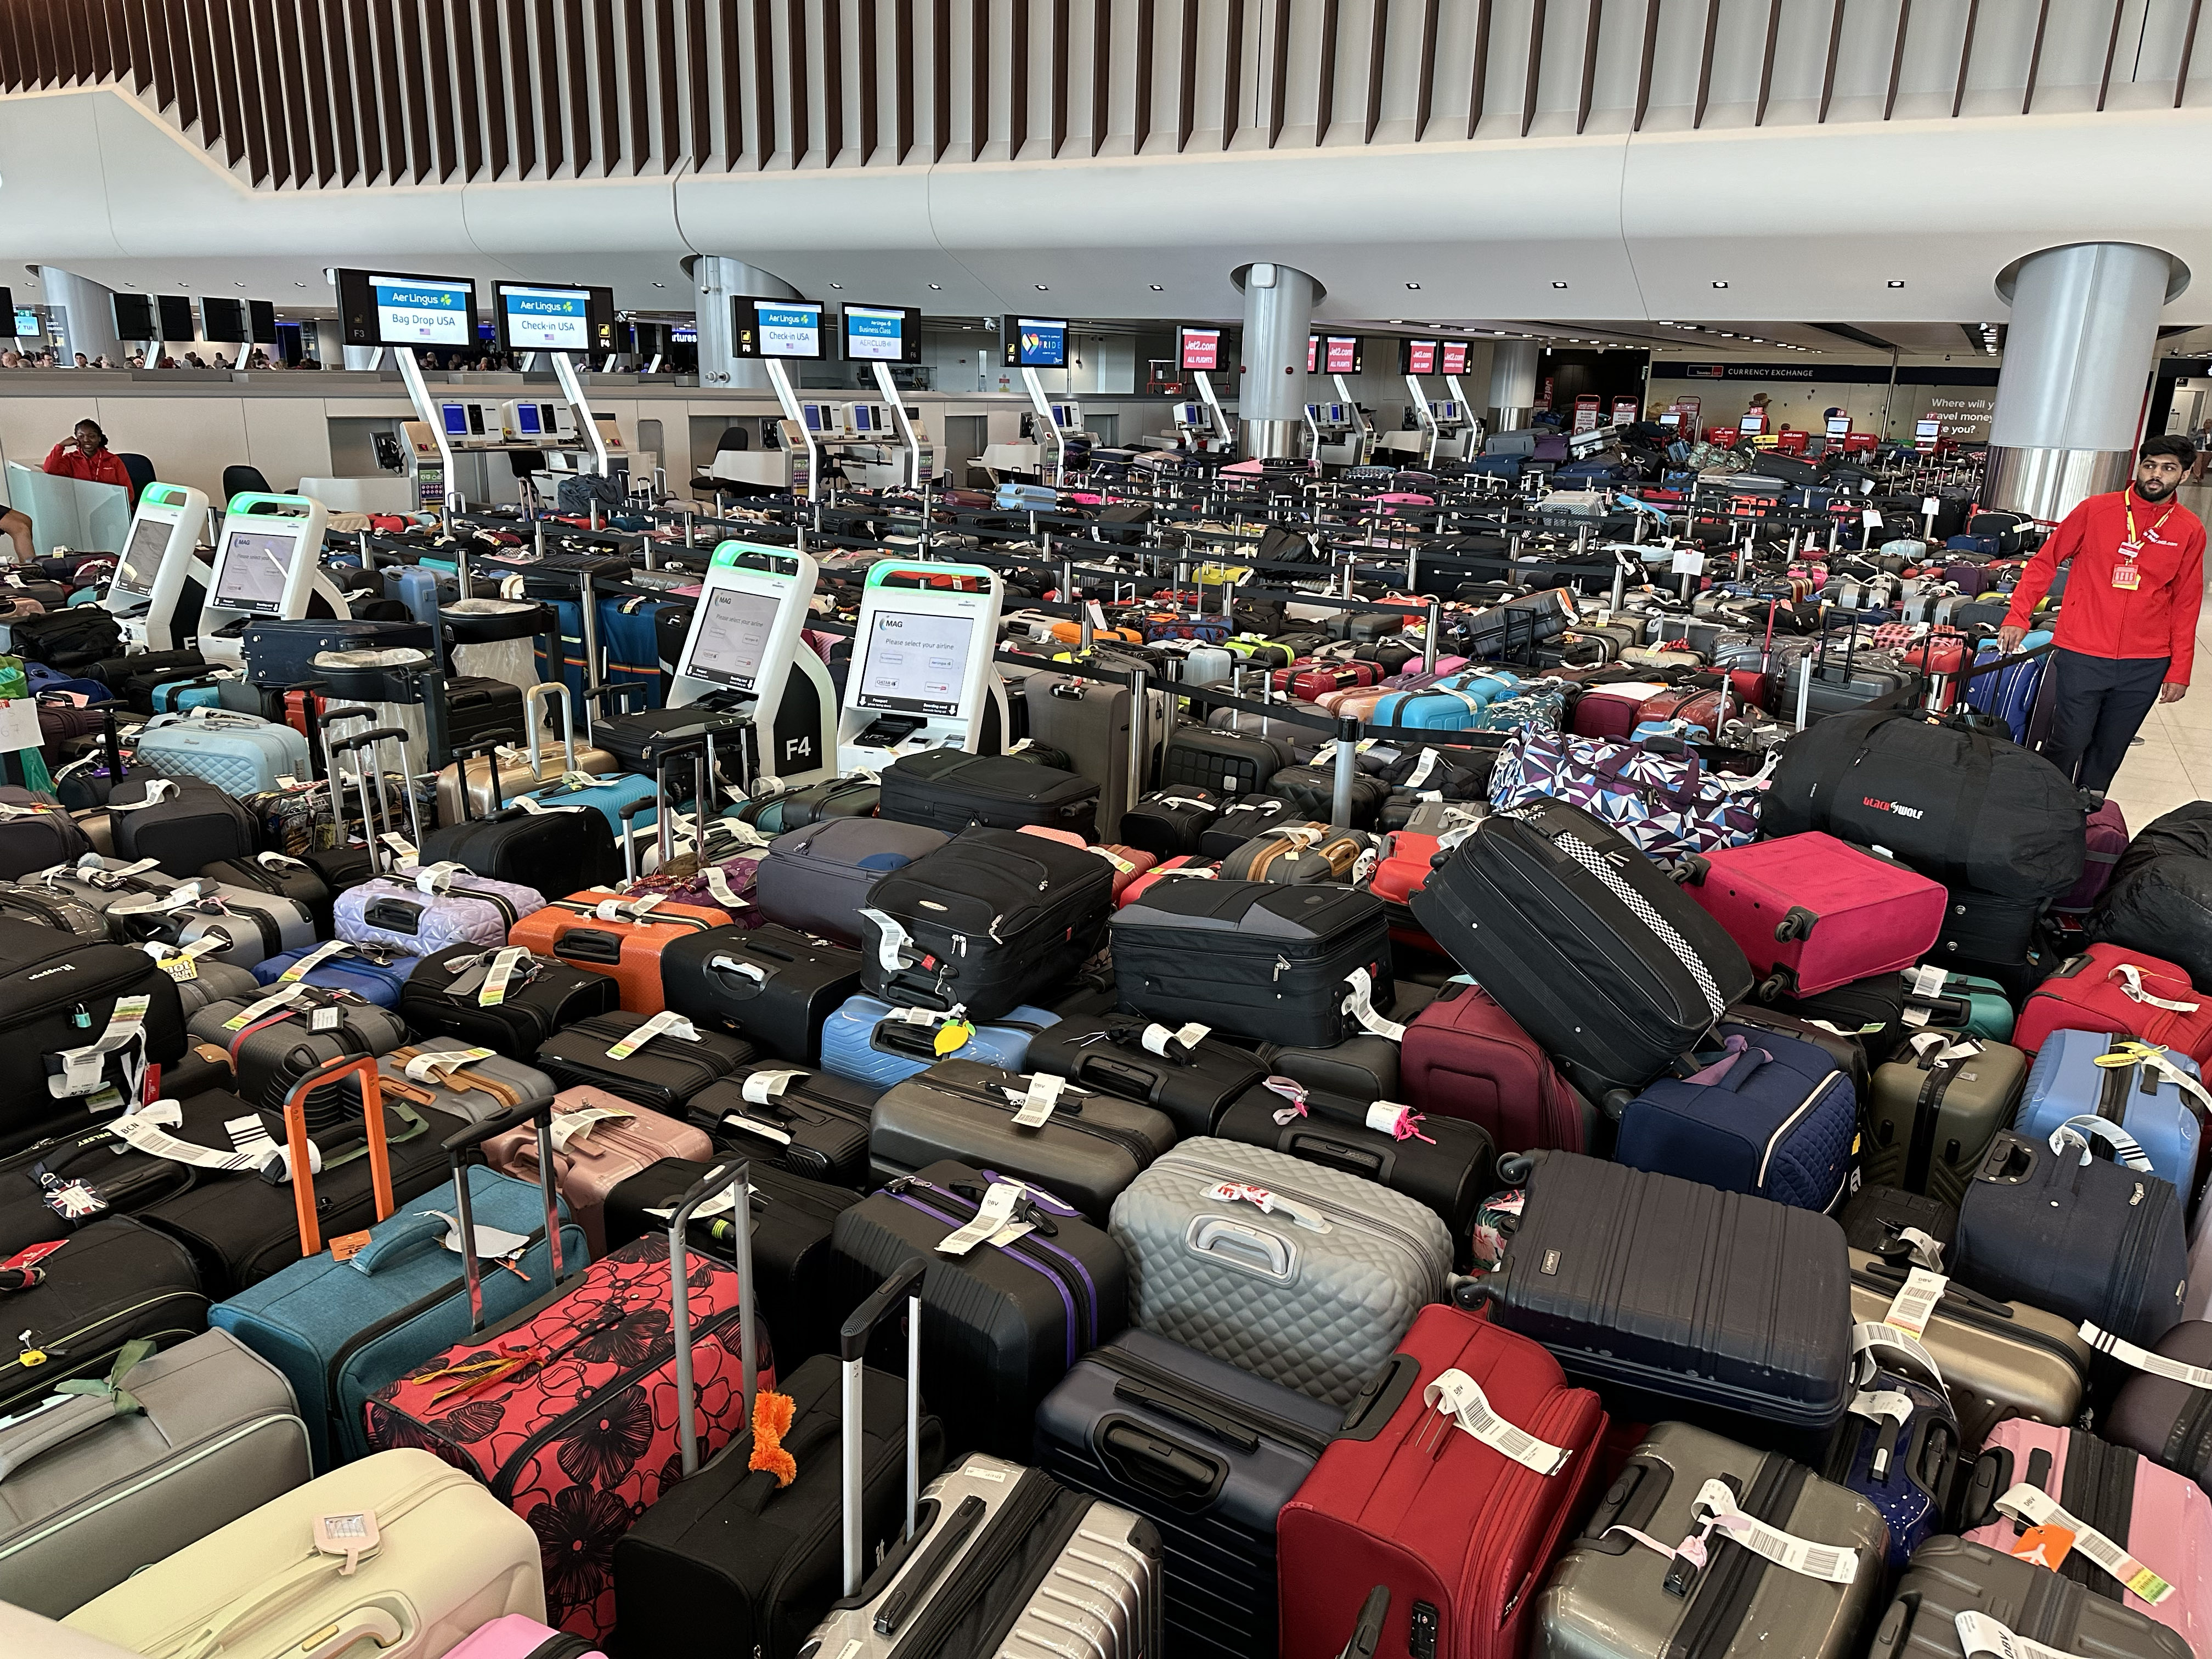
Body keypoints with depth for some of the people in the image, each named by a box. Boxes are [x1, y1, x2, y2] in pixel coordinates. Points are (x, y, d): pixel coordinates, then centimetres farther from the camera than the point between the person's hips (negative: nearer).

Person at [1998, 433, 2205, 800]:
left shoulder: (2190, 531, 5)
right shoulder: (2096, 510, -1)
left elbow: (2186, 604, 8)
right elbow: (2045, 561, 5)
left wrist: (2179, 671, 6)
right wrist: (2017, 617, -5)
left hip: (2146, 666, 2)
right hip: (2082, 656, -2)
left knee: (2109, 751, 10)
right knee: (2068, 745, 0)